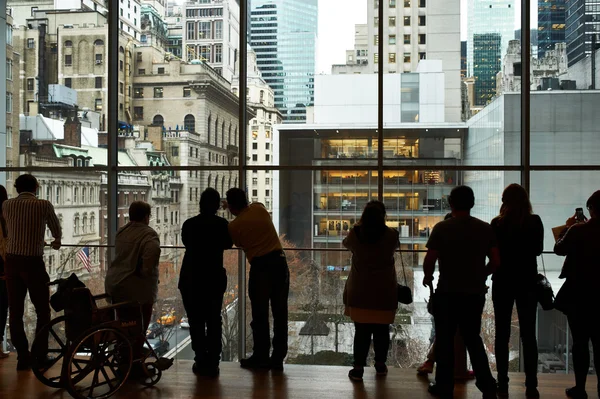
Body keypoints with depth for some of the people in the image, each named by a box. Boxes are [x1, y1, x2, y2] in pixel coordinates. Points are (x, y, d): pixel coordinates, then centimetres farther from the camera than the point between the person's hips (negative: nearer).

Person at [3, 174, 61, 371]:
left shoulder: (7, 205, 6)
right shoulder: (43, 205, -5)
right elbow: (56, 229, 12)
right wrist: (57, 241, 36)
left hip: (12, 261, 4)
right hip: (33, 262, -4)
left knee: (15, 311, 9)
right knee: (42, 310, 9)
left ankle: (22, 357, 12)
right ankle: (40, 356, 10)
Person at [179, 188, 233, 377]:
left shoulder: (189, 224, -6)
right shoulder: (222, 224, -5)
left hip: (191, 280, -1)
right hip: (215, 279, 1)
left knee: (196, 321, 7)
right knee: (214, 321, 10)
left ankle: (202, 361, 4)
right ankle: (212, 363, 8)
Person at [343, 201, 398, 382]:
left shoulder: (355, 234, -5)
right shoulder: (391, 235, -7)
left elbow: (346, 243, 17)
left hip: (360, 291, 0)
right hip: (384, 292, 0)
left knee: (361, 331, 4)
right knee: (381, 330, 12)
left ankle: (358, 368, 4)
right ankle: (380, 365, 24)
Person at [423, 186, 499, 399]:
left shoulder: (442, 228, -10)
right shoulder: (485, 228, 0)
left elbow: (429, 260, -12)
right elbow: (496, 261, -1)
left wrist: (428, 277, 7)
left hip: (447, 292, -3)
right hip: (475, 292, 3)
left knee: (445, 340, 10)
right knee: (473, 339, 17)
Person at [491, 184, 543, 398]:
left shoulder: (497, 223, -8)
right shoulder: (535, 222, -5)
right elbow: (538, 250, 8)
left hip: (503, 282, -1)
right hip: (527, 282, 1)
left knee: (502, 334, 7)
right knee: (528, 334, 6)